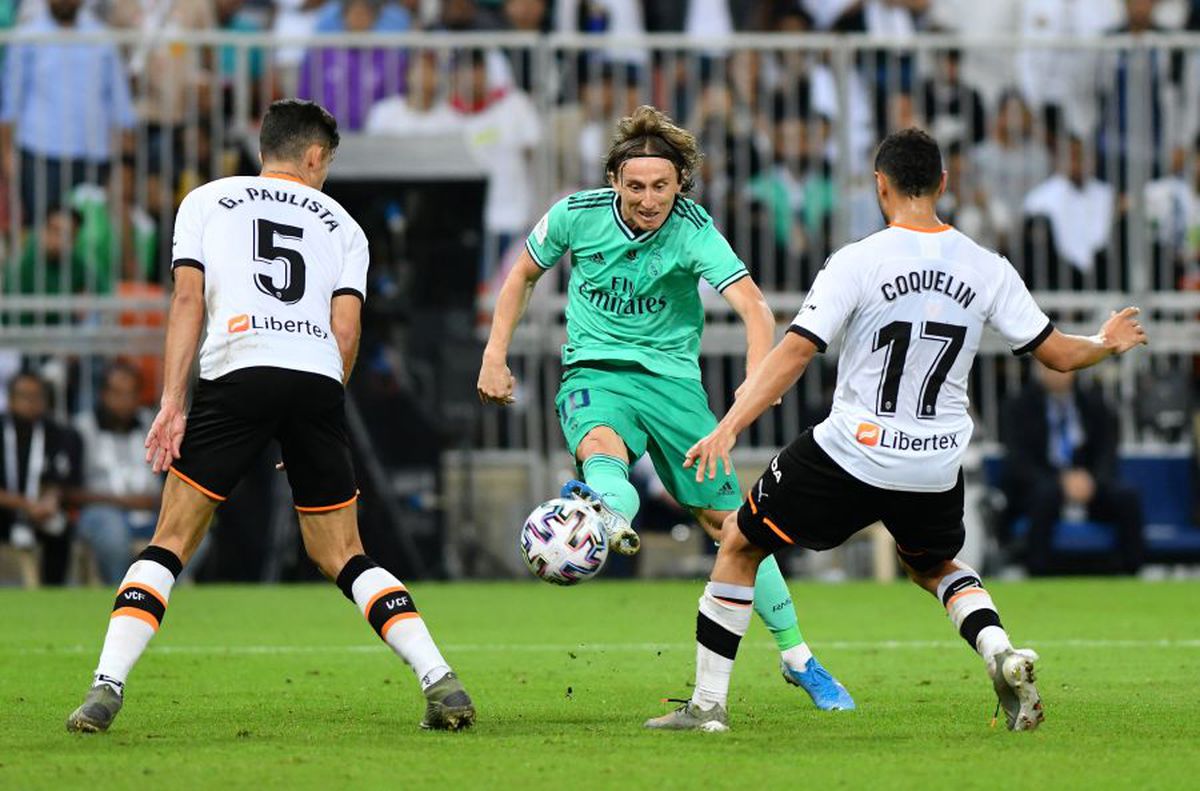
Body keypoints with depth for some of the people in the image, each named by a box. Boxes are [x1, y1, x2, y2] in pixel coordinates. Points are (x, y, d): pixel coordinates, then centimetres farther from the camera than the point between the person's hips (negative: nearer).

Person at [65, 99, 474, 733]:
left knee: (169, 545, 4)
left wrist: (172, 402, 0)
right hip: (318, 383, 2)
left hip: (235, 373, -2)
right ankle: (440, 681, 1)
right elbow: (346, 333, 11)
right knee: (341, 556, 13)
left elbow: (187, 299, 6)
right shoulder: (341, 224, 23)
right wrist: (314, 430, 19)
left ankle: (106, 687, -10)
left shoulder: (206, 201, 19)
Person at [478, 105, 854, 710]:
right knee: (601, 449, -37)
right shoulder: (578, 215, -8)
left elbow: (753, 307, -27)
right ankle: (611, 517, -72)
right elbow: (523, 274, 11)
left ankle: (798, 660, 14)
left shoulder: (693, 232, -15)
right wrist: (494, 356, 5)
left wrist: (757, 380, -45)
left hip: (672, 377, 0)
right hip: (595, 371, 0)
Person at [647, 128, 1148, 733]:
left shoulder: (857, 262, -11)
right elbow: (1059, 354, 6)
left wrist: (728, 428, -18)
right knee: (935, 568, 32)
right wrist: (1107, 344, 27)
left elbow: (795, 352, -17)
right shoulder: (987, 269, 0)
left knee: (739, 546, 15)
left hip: (850, 454, -4)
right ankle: (1001, 654, 3)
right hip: (936, 469, 4)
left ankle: (708, 703, 14)